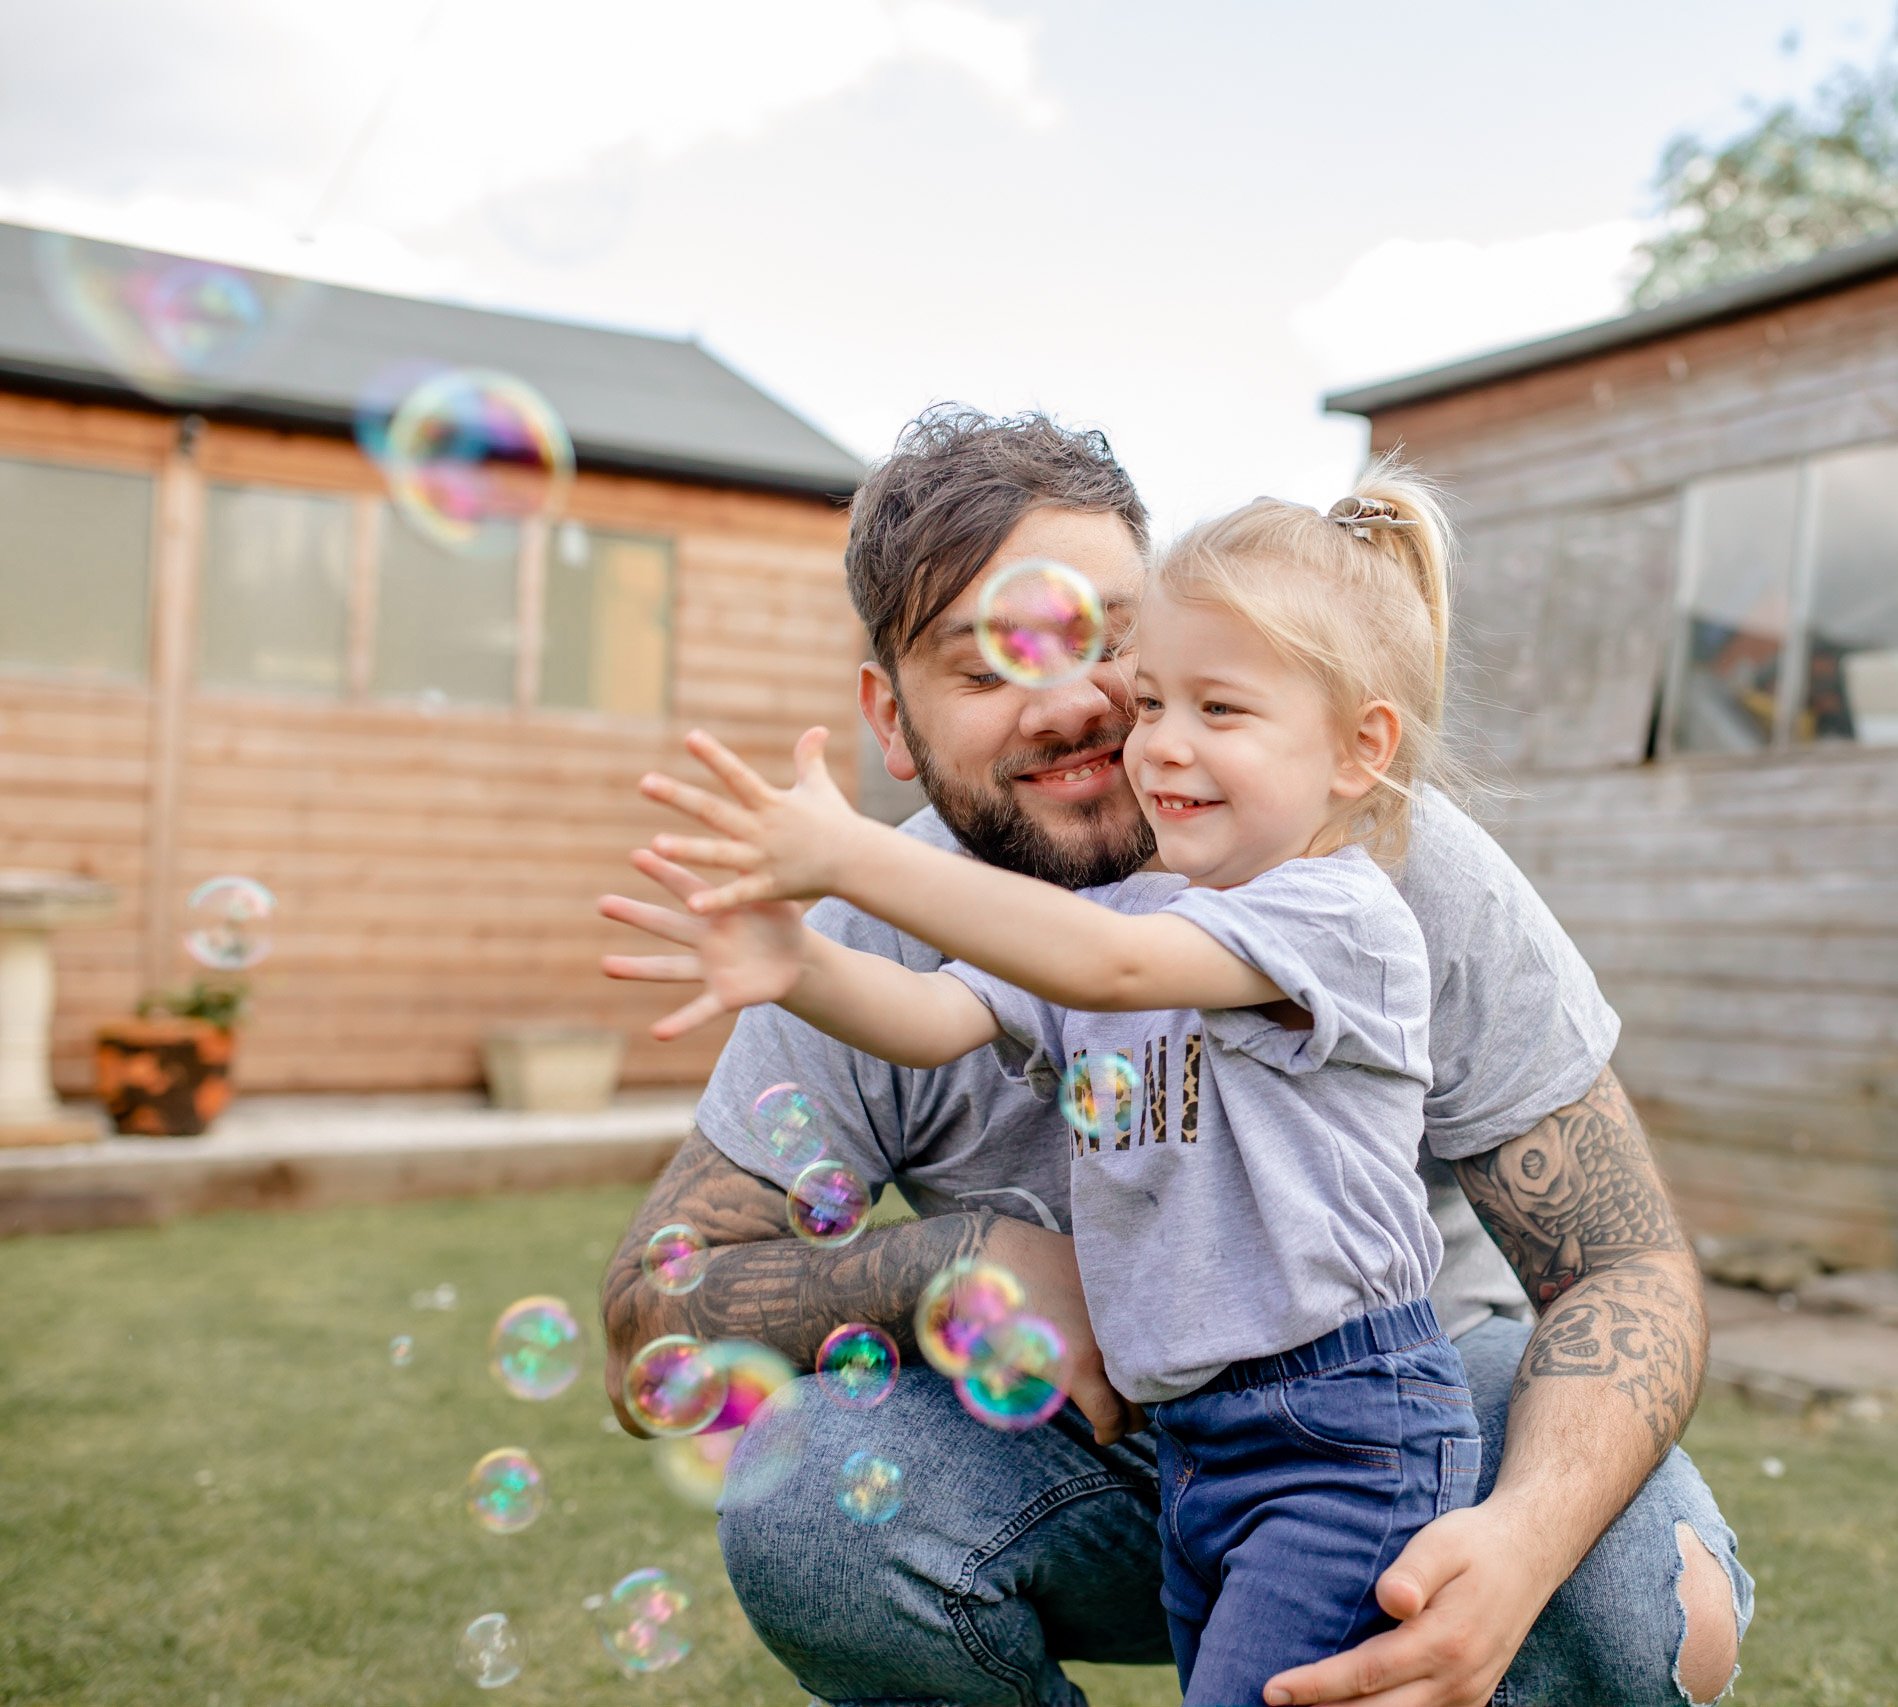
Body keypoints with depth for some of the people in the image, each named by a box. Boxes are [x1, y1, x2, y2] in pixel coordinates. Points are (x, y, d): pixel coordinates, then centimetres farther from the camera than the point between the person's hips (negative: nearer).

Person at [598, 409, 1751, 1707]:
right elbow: (649, 1333, -12)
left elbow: (1629, 1270, -19)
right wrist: (958, 1252, -29)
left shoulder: (1397, 869, -21)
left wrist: (1521, 1543, -40)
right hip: (1092, 1443, 1)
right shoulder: (872, 947, -17)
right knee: (807, 1509, -27)